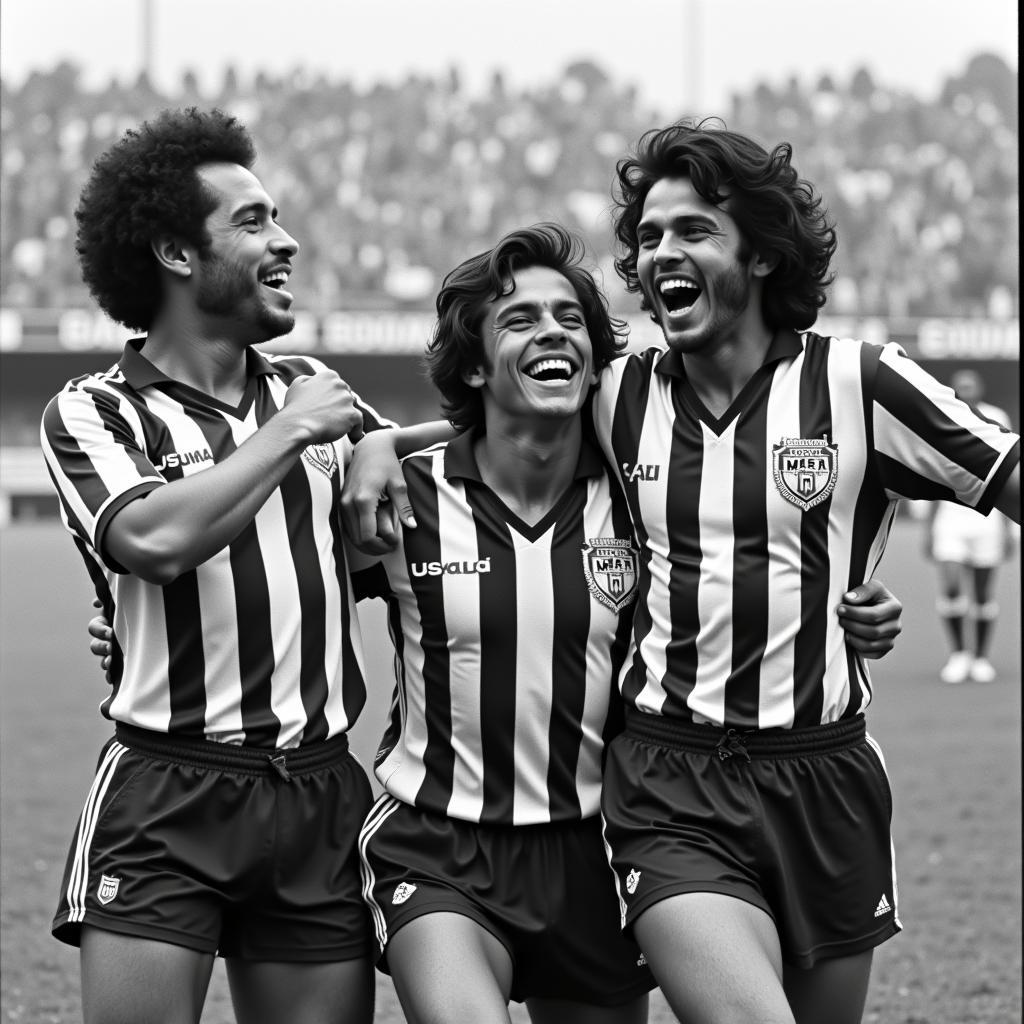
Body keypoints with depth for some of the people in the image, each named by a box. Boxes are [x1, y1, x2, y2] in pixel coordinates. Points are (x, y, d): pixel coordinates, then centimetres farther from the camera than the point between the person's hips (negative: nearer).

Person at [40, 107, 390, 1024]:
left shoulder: (310, 390, 15)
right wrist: (288, 432, -11)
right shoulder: (92, 413, 0)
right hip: (167, 800, -4)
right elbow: (156, 537, -19)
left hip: (323, 796, 5)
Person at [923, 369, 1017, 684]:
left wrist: (1008, 528, 1)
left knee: (983, 593, 4)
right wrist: (929, 527, 8)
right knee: (951, 589, -13)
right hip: (950, 514, 0)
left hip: (986, 516, 0)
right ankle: (957, 652, 5)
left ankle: (981, 657, 20)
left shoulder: (995, 420, 2)